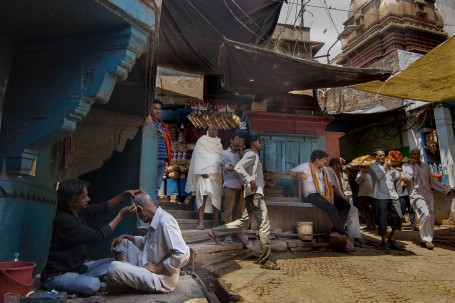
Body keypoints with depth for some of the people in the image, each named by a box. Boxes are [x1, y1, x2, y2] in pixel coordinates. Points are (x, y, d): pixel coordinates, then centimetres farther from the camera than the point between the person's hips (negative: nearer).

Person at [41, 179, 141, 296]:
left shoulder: (78, 211, -1)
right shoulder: (64, 220, -25)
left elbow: (103, 208, 7)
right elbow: (98, 236, -25)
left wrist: (125, 194, -6)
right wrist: (121, 215, -20)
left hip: (76, 267, 8)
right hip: (57, 275, -8)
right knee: (93, 284, -32)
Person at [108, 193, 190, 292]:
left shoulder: (165, 222, -23)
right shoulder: (155, 221, 8)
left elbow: (183, 254, -32)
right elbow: (145, 242, 29)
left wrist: (157, 268, -23)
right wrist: (125, 237, 15)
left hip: (160, 278, -10)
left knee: (114, 268, -26)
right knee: (123, 243, 17)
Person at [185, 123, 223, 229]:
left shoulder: (218, 143, 19)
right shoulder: (201, 141, 4)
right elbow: (198, 157, -4)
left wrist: (222, 172, 6)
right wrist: (202, 171, -14)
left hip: (217, 174, 5)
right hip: (204, 173, -5)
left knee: (217, 198, 1)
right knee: (203, 197, -12)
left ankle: (216, 222, 5)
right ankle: (200, 222, -12)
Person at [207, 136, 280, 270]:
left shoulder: (254, 156, 25)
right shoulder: (251, 154, -6)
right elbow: (238, 167, -21)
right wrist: (251, 180, -29)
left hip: (254, 194, 10)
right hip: (254, 193, -10)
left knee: (243, 222, 14)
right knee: (264, 225, -8)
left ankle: (215, 232, 18)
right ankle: (265, 260, -2)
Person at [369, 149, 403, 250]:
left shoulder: (388, 165, 21)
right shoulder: (373, 166, 4)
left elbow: (397, 176, 12)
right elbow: (378, 175, -14)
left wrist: (391, 167, 6)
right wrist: (385, 166, -2)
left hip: (393, 196, 5)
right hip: (381, 197, -5)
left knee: (398, 217, 0)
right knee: (382, 221, -1)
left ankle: (391, 239, 17)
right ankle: (384, 241, 15)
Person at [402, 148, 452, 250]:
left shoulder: (425, 166, 17)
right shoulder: (406, 166, 2)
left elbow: (433, 180, 19)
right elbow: (408, 178, -15)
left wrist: (445, 189, 14)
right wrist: (412, 165, -10)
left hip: (428, 194, 6)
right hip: (416, 195, -6)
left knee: (430, 217, 5)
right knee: (425, 214, -24)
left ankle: (425, 239, 21)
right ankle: (427, 239, -13)